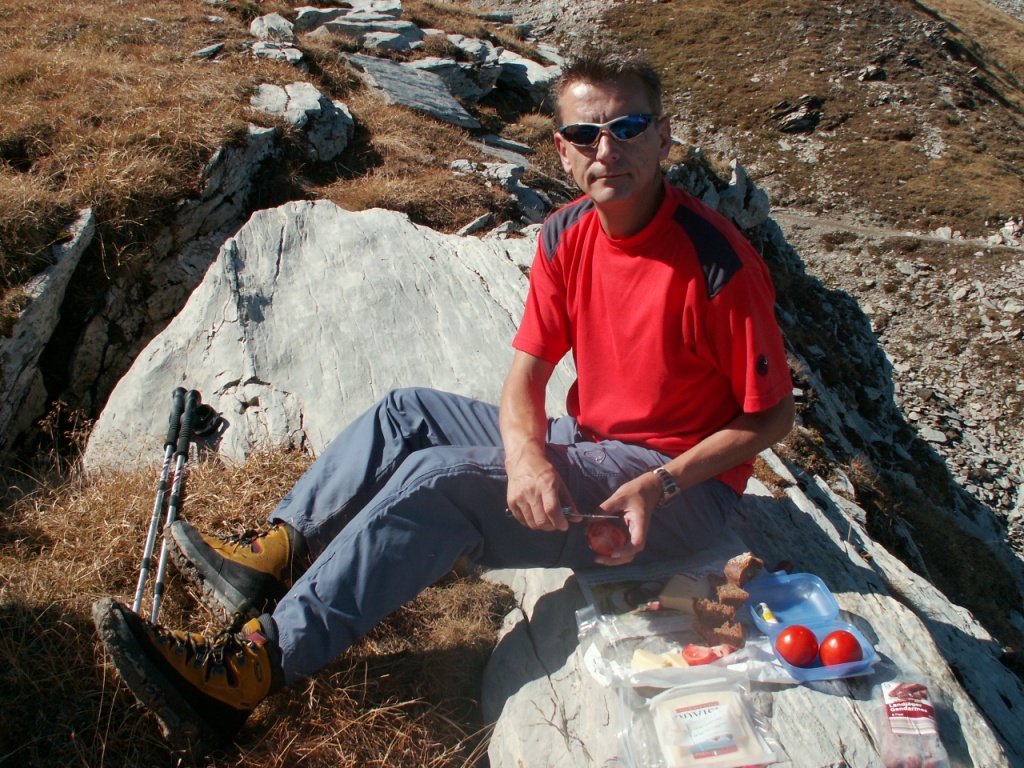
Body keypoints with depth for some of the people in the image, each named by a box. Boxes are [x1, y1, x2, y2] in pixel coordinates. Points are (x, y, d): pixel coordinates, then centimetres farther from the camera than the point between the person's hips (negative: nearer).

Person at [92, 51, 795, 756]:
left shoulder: (715, 262, -21)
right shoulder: (567, 236, -1)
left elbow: (774, 415, -13)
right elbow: (526, 375, -3)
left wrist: (659, 486, -25)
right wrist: (526, 458, -25)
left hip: (685, 486, -7)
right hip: (587, 443, 8)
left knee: (440, 477, -26)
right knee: (406, 415, 3)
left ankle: (254, 665, -28)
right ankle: (269, 559, -4)